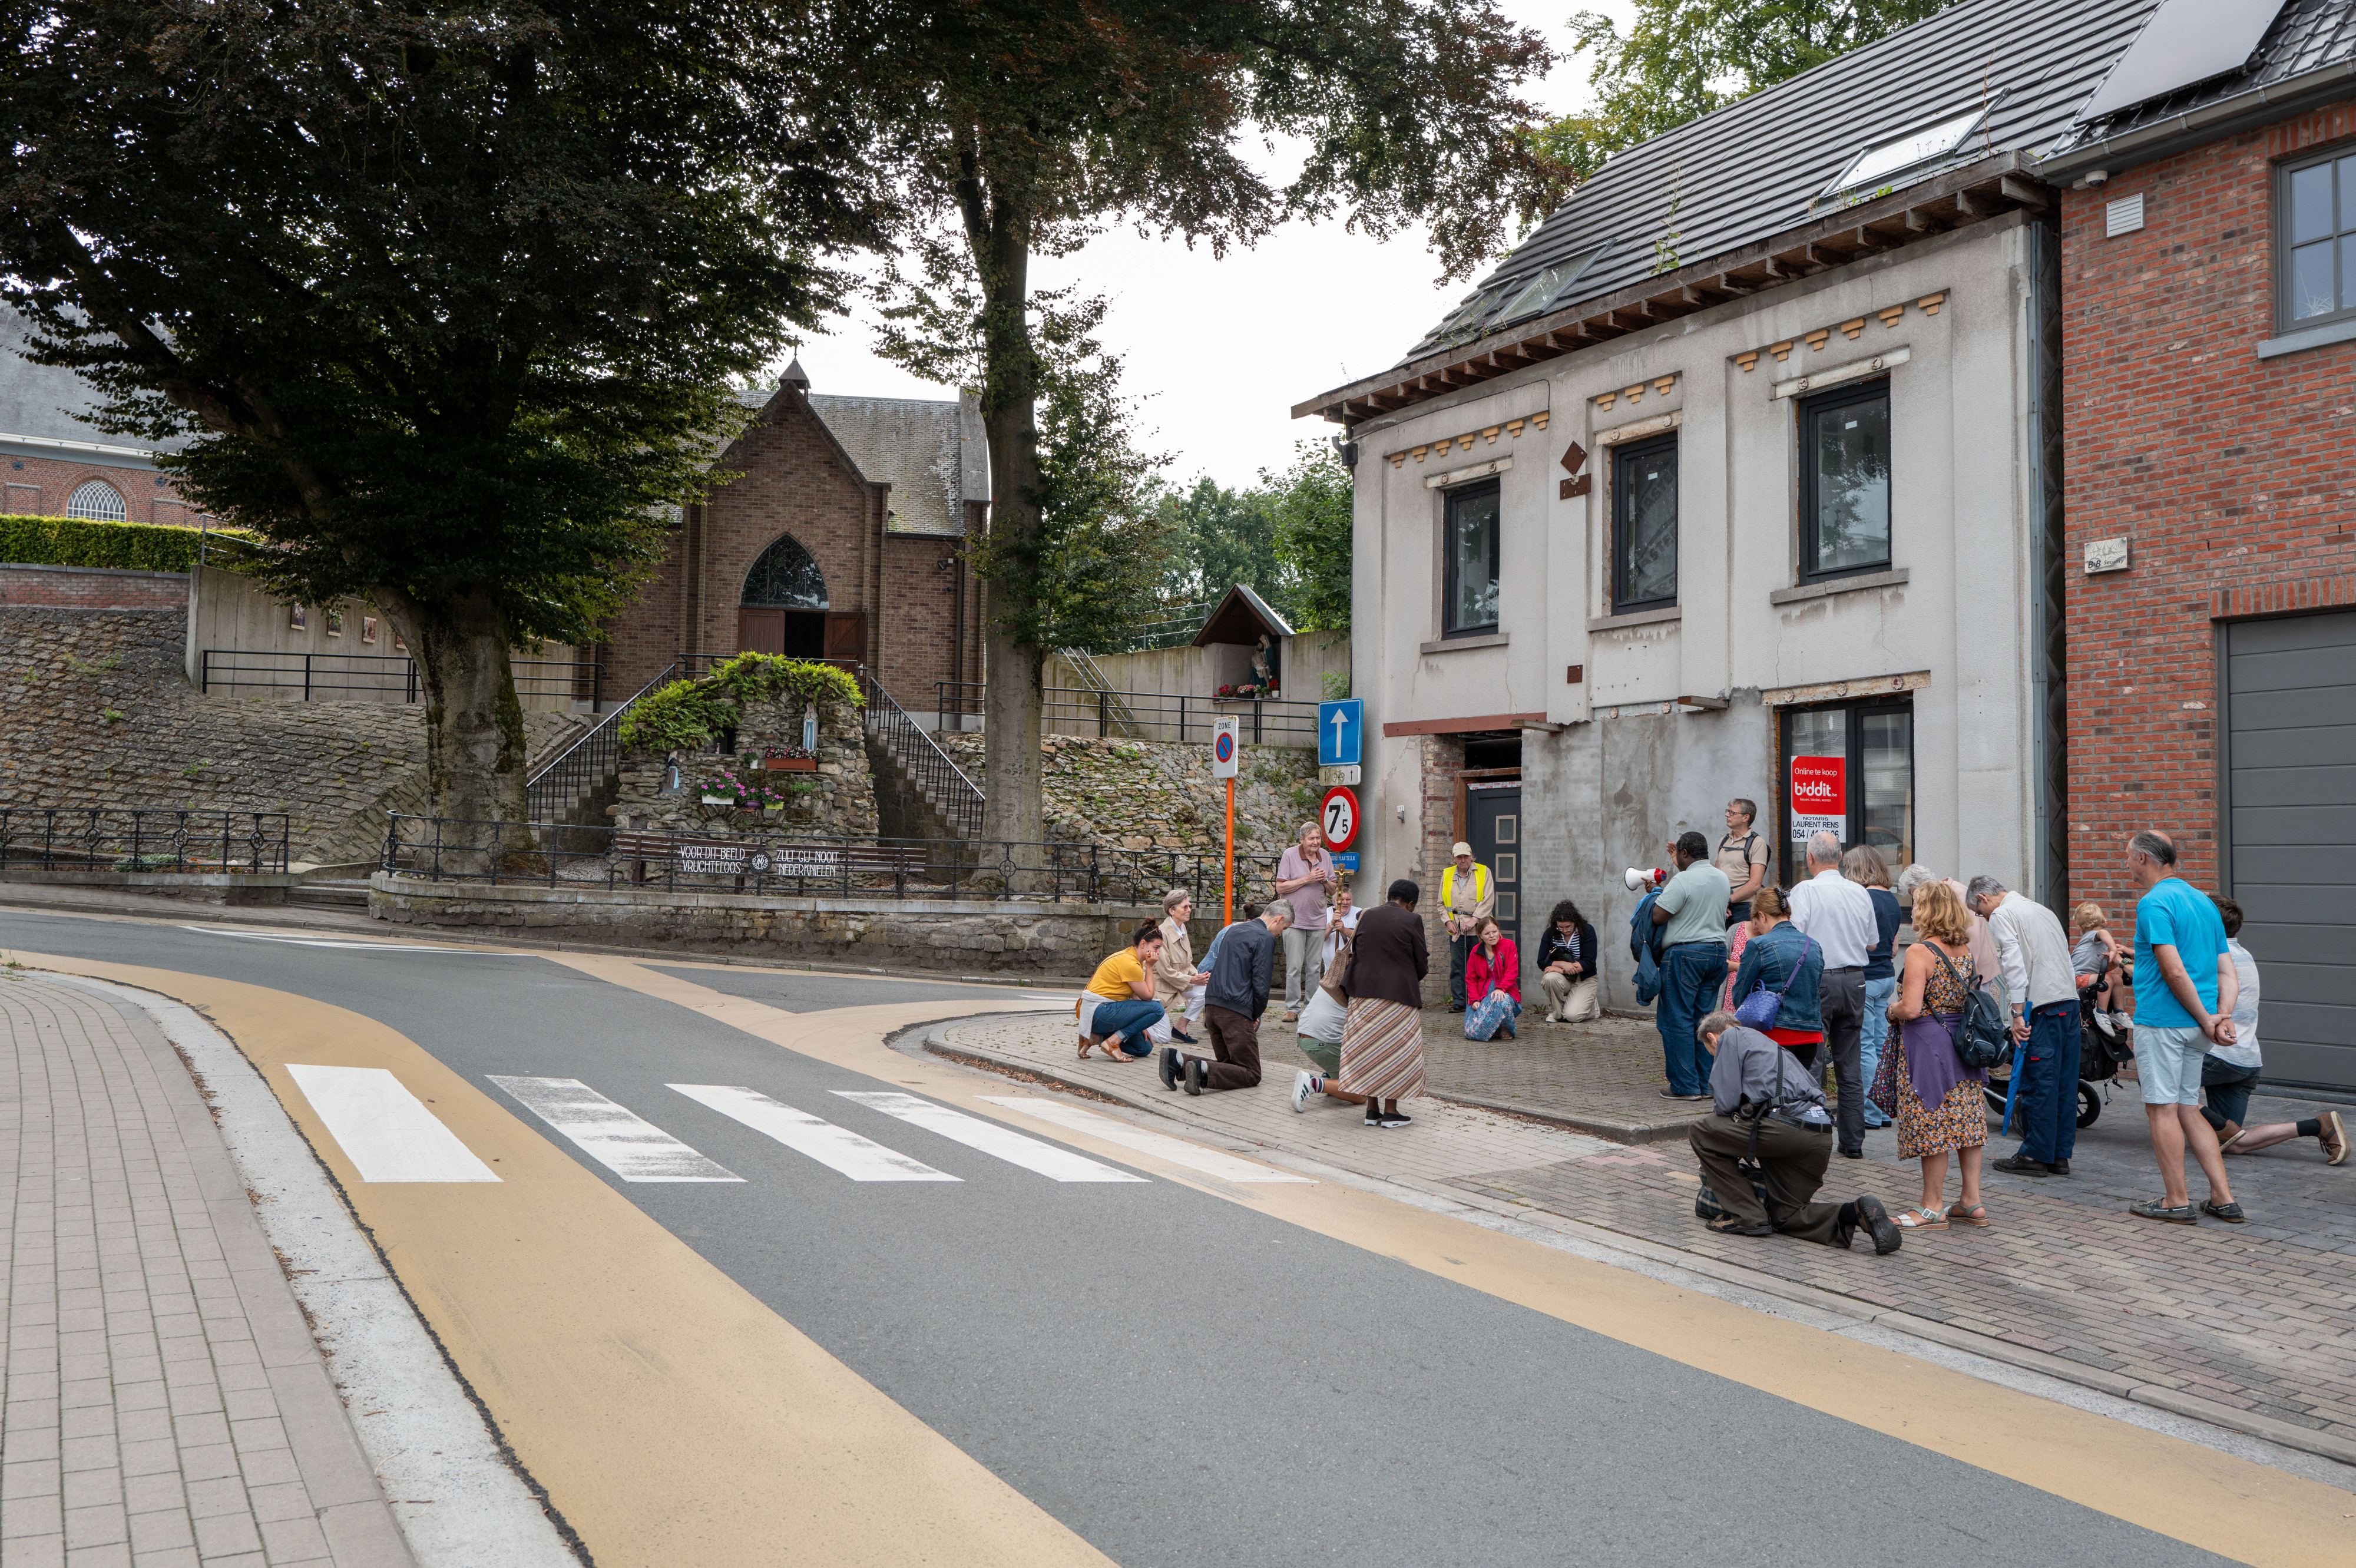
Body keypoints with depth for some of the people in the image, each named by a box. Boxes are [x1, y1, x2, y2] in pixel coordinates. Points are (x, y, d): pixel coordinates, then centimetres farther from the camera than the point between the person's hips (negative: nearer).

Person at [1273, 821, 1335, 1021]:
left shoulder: (1325, 857, 7)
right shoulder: (1289, 855, -6)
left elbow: (1332, 891, 14)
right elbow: (1280, 887, -10)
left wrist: (1325, 881, -8)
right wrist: (1306, 879, -16)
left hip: (1318, 920, 4)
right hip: (1294, 919, -4)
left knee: (1315, 967, 6)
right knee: (1294, 967, -5)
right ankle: (1292, 1008, 2)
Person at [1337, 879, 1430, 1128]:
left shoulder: (1366, 916, 7)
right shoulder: (1411, 921, -6)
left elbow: (1355, 954, 12)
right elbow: (1421, 965, -3)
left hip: (1363, 990, 4)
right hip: (1398, 994, -4)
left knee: (1369, 1048, 11)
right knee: (1396, 1051, 5)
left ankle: (1372, 1110, 14)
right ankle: (1390, 1111, 6)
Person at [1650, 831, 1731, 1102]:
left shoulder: (1682, 881, -15)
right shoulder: (1722, 879, 11)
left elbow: (1658, 917, -16)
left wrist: (1658, 896, 5)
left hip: (1685, 954, -8)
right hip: (1718, 950, 8)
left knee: (1677, 1020, -1)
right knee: (1704, 1018, 11)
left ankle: (1685, 1086, -2)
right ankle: (1707, 1084, 12)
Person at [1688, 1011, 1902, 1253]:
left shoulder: (1730, 1037, 9)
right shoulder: (1768, 1043, 35)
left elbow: (1726, 1102, -1)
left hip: (1784, 1126, -9)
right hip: (1820, 1138, 9)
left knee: (1700, 1133, 8)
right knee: (1786, 1217, 19)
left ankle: (1748, 1217, 6)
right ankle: (1857, 1213, -4)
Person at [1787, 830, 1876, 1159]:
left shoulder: (1805, 890, -9)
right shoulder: (1860, 892, 6)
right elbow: (1872, 944, 14)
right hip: (1855, 981, 5)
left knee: (1811, 1064, -1)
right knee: (1850, 1069, 11)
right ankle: (1853, 1143, 15)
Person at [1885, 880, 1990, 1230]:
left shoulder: (1920, 952, -18)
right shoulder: (1966, 949, 5)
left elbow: (1911, 1008, -23)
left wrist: (1893, 1008, -3)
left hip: (1928, 1044, -8)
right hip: (1965, 1041, 8)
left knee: (1932, 1126, -1)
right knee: (1967, 1120, 12)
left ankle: (1932, 1208, 6)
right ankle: (1972, 1202, 18)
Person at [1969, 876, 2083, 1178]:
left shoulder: (2001, 916, -3)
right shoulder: (2042, 910, 23)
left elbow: (2015, 965, -13)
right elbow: (2067, 959, 21)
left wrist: (2019, 1015, -12)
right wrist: (2069, 994, 20)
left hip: (2041, 1006, -8)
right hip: (2070, 1000, 8)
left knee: (2037, 1082, -3)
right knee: (2064, 1082, 10)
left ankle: (2036, 1156, 2)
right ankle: (2060, 1154, 14)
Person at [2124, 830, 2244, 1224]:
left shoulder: (2153, 903, -13)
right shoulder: (2204, 901, 16)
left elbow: (2174, 972, -22)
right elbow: (2228, 973, 11)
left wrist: (2207, 1021, -13)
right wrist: (2223, 1018, -1)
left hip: (2162, 1021, -9)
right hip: (2196, 1028, 9)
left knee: (2162, 1110, -1)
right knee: (2187, 1110, 15)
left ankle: (2176, 1202, 2)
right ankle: (2224, 1199, 13)